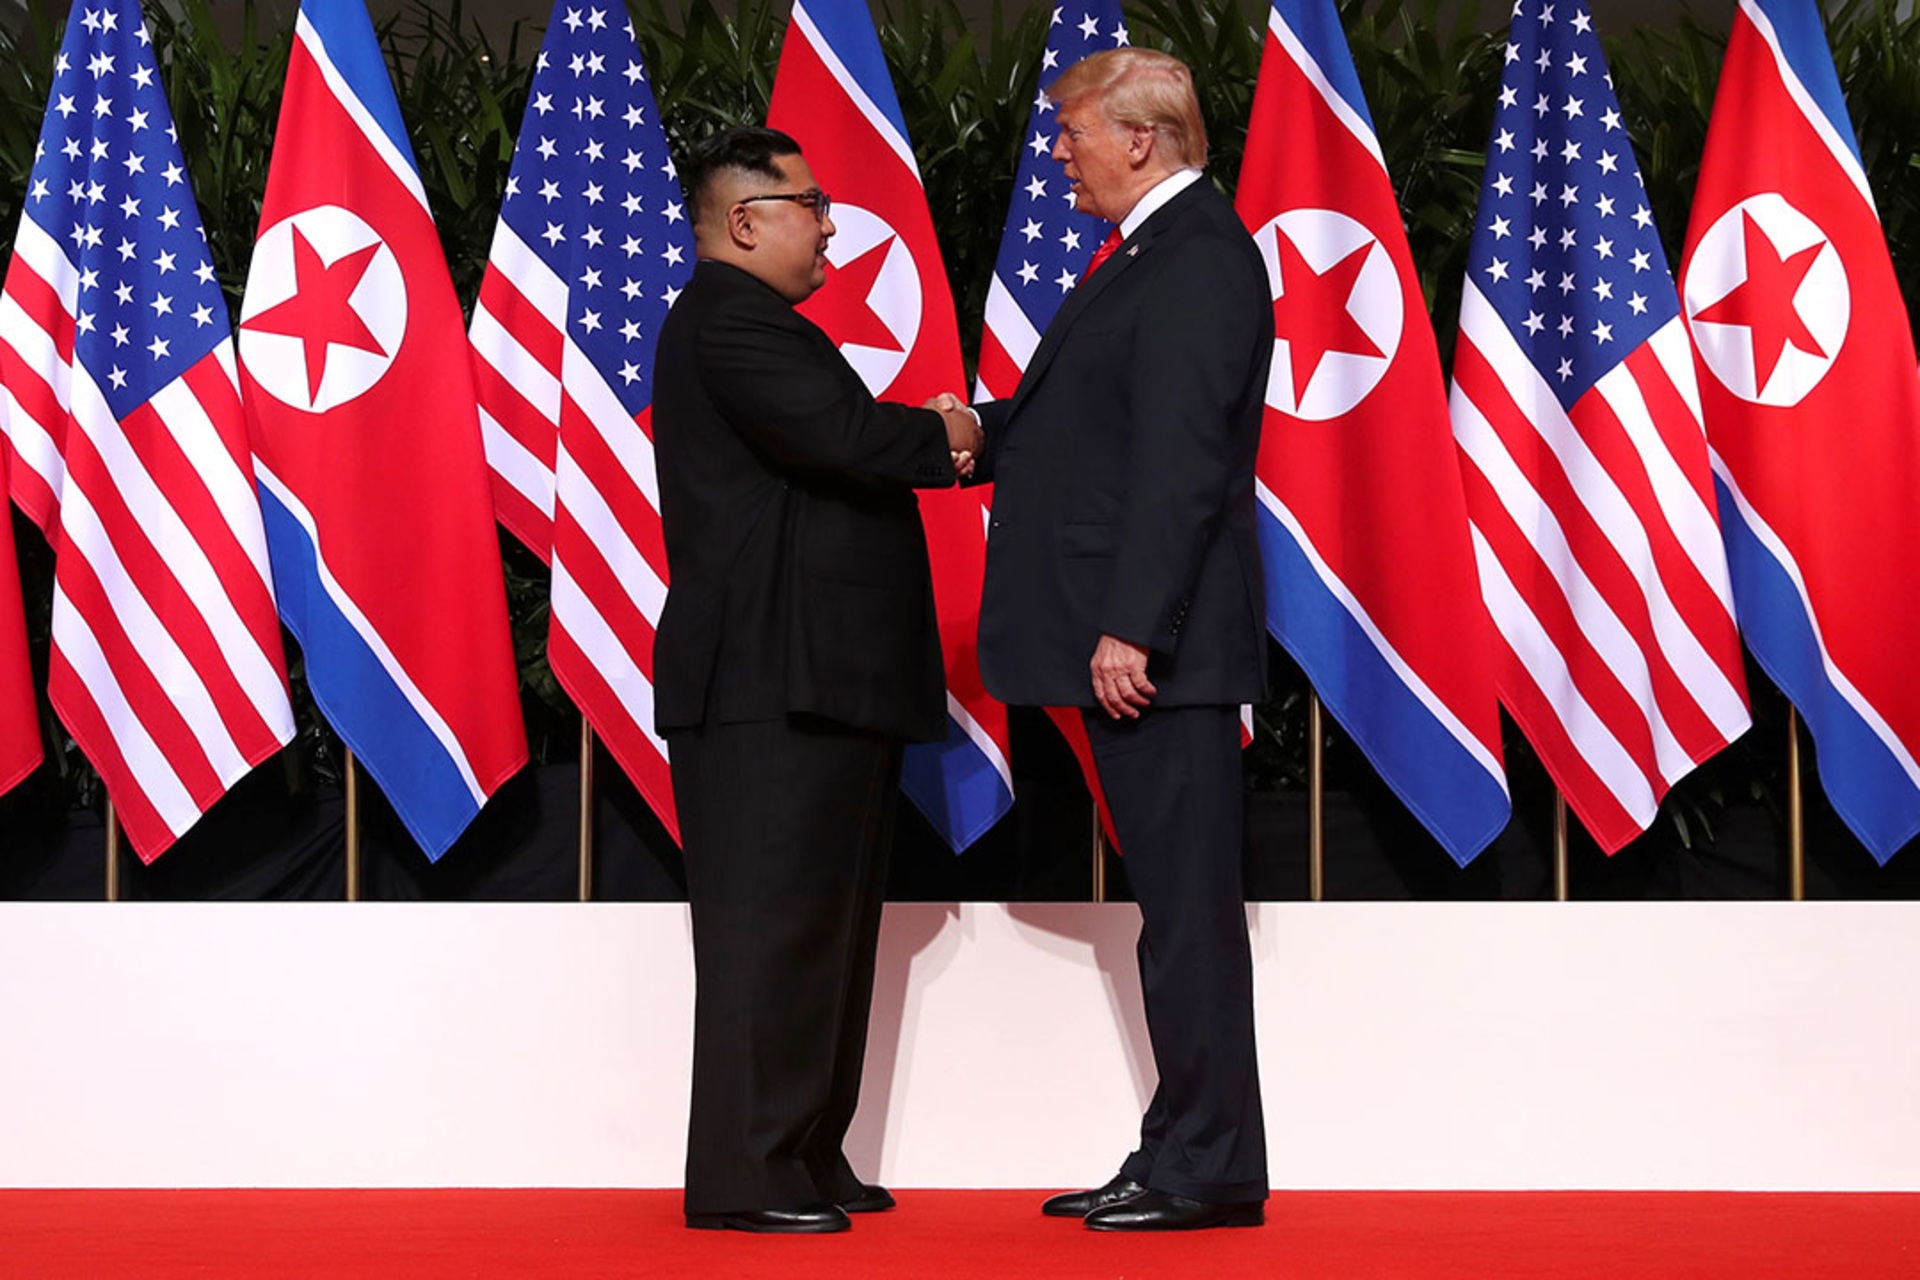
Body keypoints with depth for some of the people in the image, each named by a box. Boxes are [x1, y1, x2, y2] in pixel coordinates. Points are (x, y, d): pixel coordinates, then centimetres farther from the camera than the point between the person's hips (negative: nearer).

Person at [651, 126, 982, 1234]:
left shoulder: (749, 323, 23)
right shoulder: (729, 323, -12)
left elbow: (841, 447, 17)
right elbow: (841, 435, -25)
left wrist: (935, 441, -1)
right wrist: (943, 437, -8)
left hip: (819, 686, 11)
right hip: (771, 687, -11)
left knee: (822, 927, 14)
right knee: (772, 926, -9)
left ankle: (807, 1159, 20)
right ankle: (743, 1175, -7)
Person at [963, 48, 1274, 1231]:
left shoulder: (1197, 259, -14)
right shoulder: (1154, 251, 18)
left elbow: (1181, 460, -21)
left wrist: (1130, 630, -24)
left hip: (1163, 645, -10)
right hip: (1133, 642, 10)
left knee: (1190, 904, -5)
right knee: (1175, 902, 13)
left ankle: (1211, 1171, 1)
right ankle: (1184, 1155, 19)